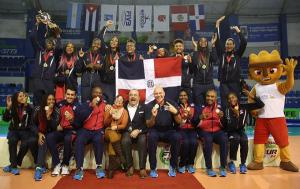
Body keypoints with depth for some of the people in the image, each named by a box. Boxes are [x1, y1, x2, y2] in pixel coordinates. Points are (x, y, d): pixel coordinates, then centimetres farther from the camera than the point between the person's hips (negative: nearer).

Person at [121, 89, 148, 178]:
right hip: (127, 132, 1)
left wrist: (138, 130, -13)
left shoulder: (143, 107, 8)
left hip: (140, 132, 0)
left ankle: (142, 168, -22)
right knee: (125, 141, -30)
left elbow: (146, 123, 0)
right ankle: (130, 166, -15)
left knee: (143, 141, -30)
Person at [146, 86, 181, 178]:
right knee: (151, 137, -34)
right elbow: (149, 125, -7)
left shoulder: (171, 103, -3)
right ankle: (153, 168, -20)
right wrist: (153, 116, -27)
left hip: (169, 131, 1)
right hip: (155, 131, -1)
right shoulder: (149, 105, -5)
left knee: (177, 137, -30)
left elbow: (179, 121, -3)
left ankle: (172, 167, -12)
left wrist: (176, 112, -23)